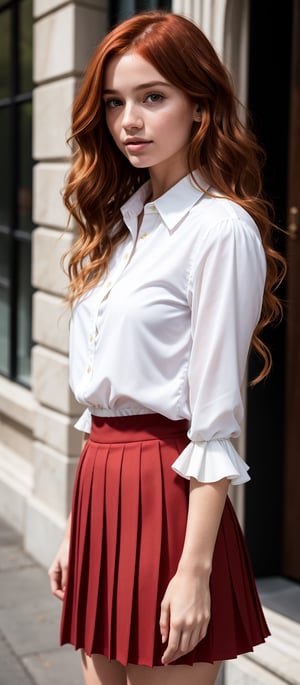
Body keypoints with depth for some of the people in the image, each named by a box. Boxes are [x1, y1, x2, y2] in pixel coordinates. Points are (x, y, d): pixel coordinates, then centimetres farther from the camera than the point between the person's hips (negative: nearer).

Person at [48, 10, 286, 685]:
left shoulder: (220, 229, -12)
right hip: (101, 483, 8)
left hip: (169, 495, -7)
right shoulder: (121, 223, 12)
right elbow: (100, 399, 13)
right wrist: (75, 529, 13)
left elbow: (214, 422, -15)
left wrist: (196, 570, -15)